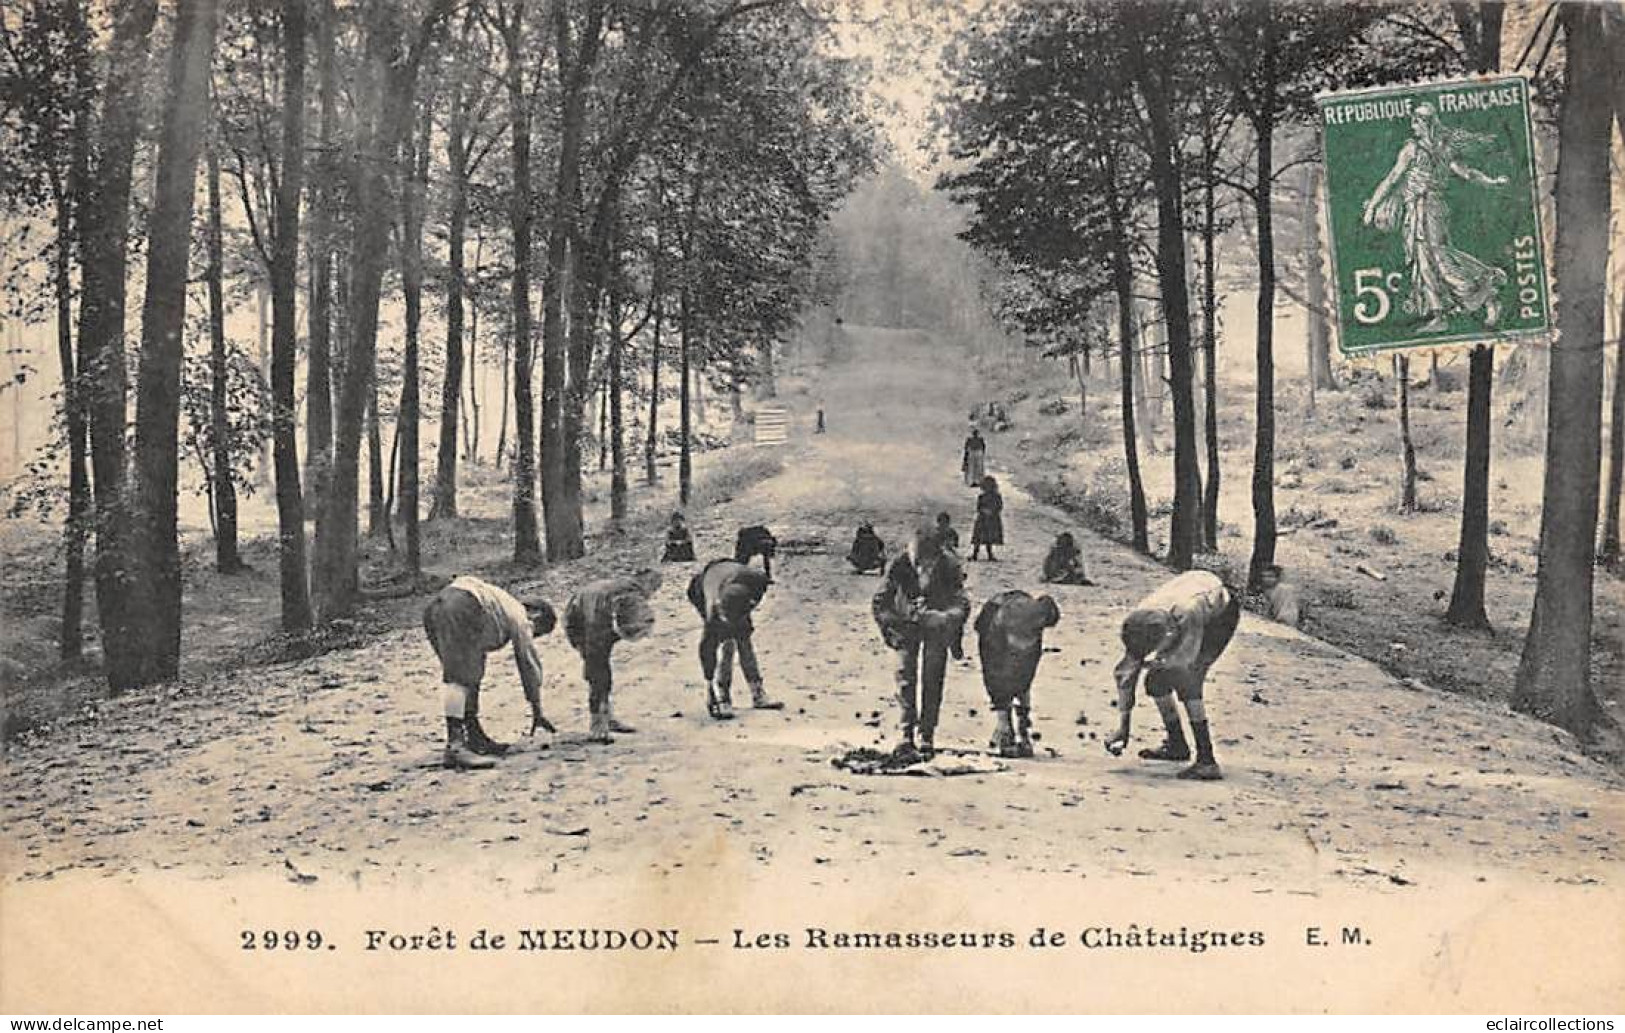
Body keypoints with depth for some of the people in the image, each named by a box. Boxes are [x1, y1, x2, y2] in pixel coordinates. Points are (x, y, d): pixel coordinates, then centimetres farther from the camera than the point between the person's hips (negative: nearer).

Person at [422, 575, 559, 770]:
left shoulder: (505, 606, 35)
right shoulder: (520, 618, 14)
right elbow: (530, 666, 15)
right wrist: (537, 713, 22)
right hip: (459, 608, -9)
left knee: (470, 674, 15)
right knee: (459, 677, -14)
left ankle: (475, 738, 18)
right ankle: (454, 746, -22)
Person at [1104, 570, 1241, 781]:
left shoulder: (1188, 613, -44)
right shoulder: (1140, 622, -24)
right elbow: (1125, 673, -16)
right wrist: (1122, 728, -16)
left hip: (1222, 615, -6)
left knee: (1186, 678, -23)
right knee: (1156, 680, 0)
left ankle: (1207, 762, -25)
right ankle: (1177, 745, 20)